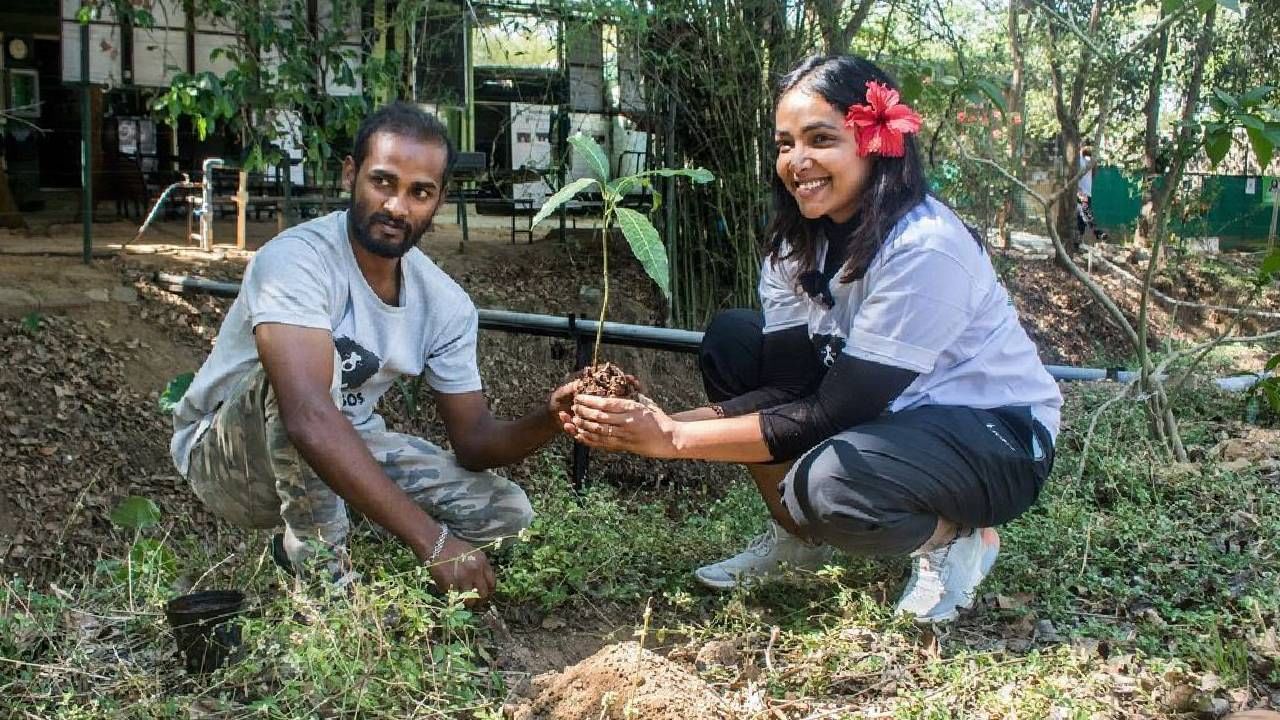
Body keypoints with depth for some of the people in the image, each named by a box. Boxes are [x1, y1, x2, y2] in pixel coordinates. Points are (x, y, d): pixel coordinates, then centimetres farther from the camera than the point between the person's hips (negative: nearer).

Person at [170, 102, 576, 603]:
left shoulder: (445, 303, -7)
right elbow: (310, 420, -43)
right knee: (318, 357, -36)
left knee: (507, 512, -7)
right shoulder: (296, 260, -29)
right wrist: (430, 539, -45)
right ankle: (320, 565, -17)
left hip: (344, 453, 6)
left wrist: (549, 420, -30)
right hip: (224, 456, -6)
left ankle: (309, 542, 7)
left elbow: (474, 441, -6)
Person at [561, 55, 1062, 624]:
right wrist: (663, 423, -26)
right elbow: (783, 386, -10)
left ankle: (961, 536, -3)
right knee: (731, 337, -8)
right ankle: (795, 536, 5)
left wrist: (676, 440, -28)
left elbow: (834, 411, -27)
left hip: (998, 435, -7)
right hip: (887, 416, 7)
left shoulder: (925, 249, -27)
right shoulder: (800, 241, -4)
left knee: (829, 483, -36)